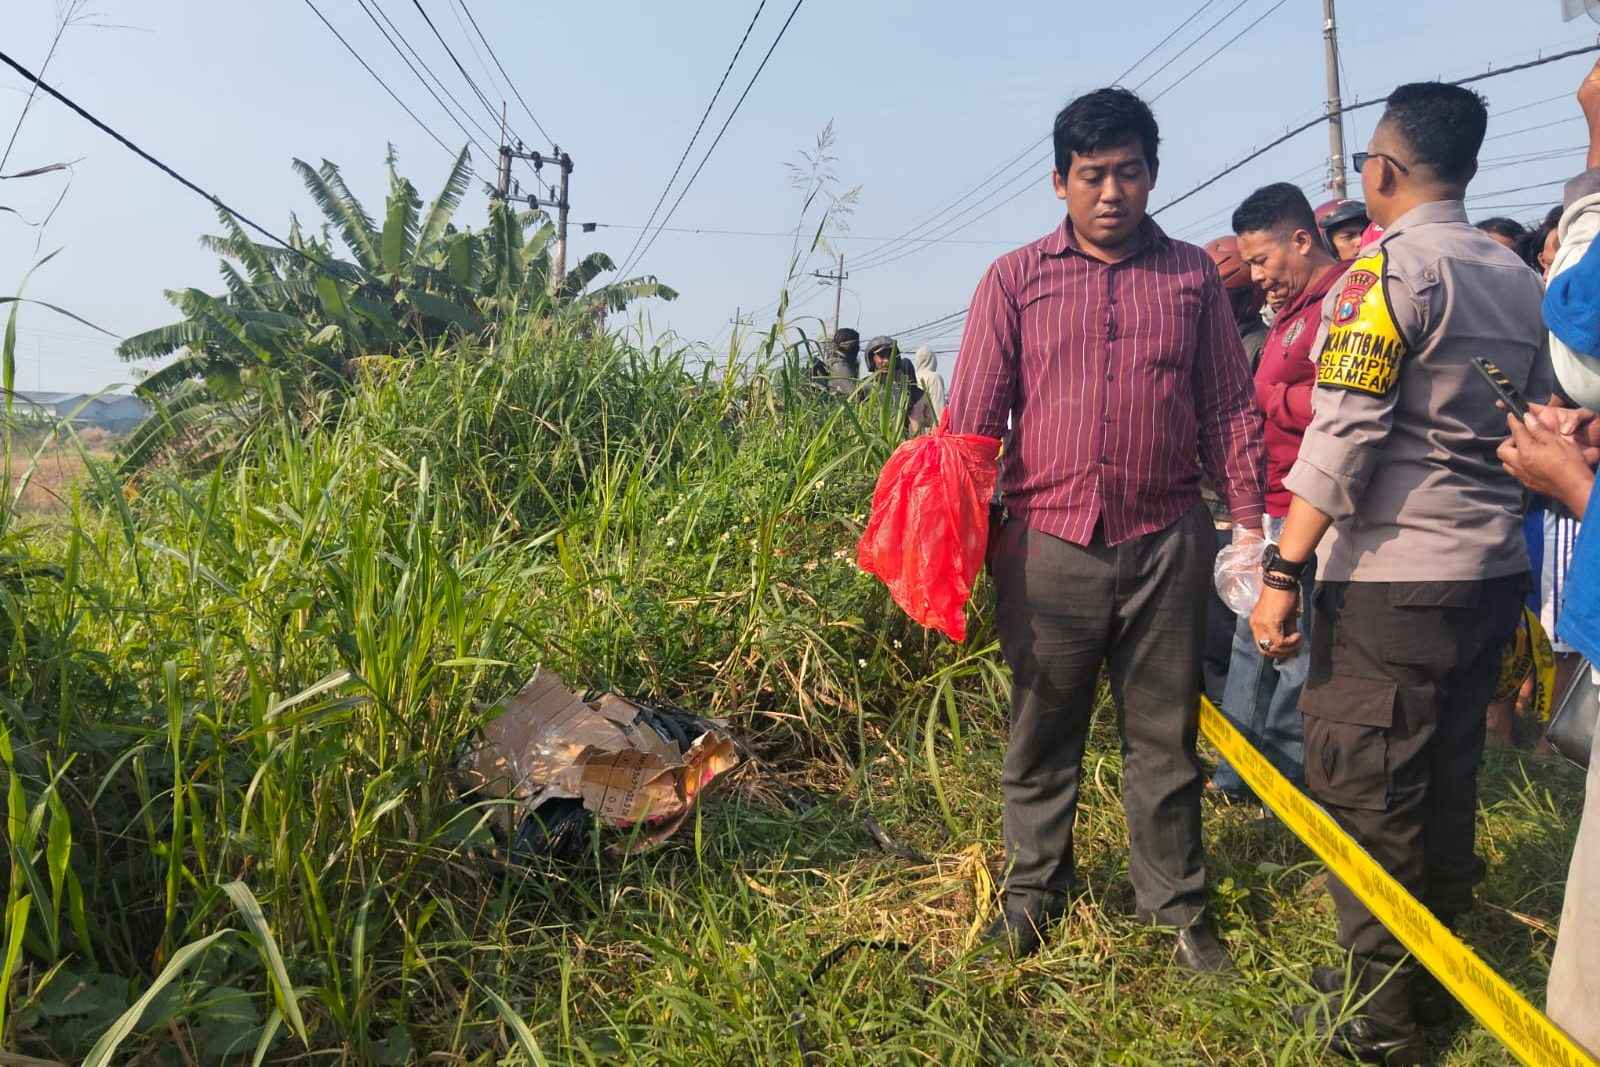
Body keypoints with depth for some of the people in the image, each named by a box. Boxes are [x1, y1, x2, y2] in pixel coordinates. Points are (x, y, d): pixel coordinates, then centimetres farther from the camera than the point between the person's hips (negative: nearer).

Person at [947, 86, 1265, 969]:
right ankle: (1034, 889, 30)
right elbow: (971, 419, 0)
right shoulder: (1015, 279, 3)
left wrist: (1249, 523, 5)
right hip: (1047, 542, -1)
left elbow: (1229, 410, 11)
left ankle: (1176, 903, 28)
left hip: (1166, 544, 1)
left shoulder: (1193, 276, 8)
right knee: (1041, 735, 11)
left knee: (1165, 735, 11)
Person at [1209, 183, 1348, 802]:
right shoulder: (1295, 306, 18)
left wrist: (1265, 393, -12)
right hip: (1273, 506, 10)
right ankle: (1238, 773, 29)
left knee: (1296, 657, 0)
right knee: (1254, 643, 17)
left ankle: (1287, 785, 14)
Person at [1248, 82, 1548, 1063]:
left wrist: (1283, 569, -19)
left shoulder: (1389, 271, -11)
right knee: (1447, 782, 18)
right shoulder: (1523, 281, 13)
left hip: (1392, 578, -8)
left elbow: (1344, 438, -19)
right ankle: (1438, 970, 32)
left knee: (1365, 794, 2)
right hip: (1494, 572, 8)